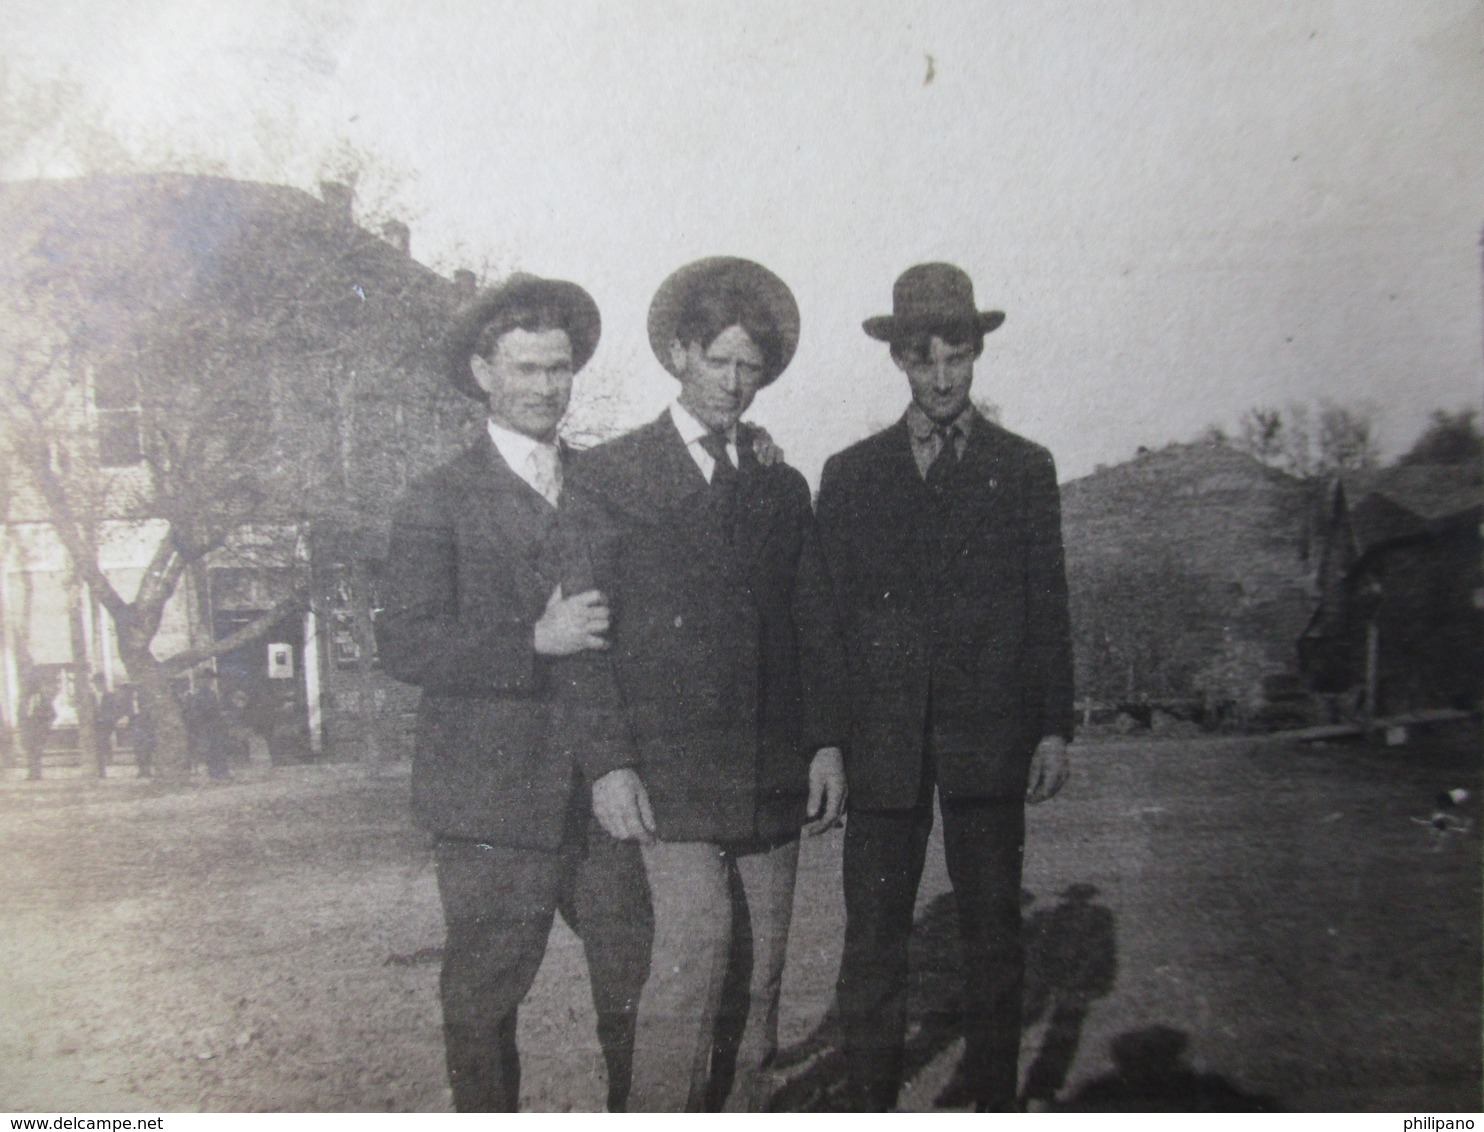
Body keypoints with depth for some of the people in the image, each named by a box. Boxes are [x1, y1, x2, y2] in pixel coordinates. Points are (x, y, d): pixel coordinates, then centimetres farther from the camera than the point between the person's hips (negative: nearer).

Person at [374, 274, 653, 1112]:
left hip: (605, 790, 4)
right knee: (484, 997, 9)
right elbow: (404, 645, -9)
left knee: (637, 981, 9)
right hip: (495, 798, -3)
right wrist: (535, 643, -17)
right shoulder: (440, 502, 0)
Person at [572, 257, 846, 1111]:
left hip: (774, 776, 5)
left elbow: (811, 630, 16)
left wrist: (826, 743, 7)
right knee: (695, 949, -13)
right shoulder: (610, 475, 2)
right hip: (669, 772, -4)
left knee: (759, 971, 8)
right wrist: (607, 762, -9)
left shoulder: (785, 487, 16)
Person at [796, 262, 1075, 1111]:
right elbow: (821, 616, 5)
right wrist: (830, 739, -3)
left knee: (994, 931, 9)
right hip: (884, 740, 0)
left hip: (991, 738, 0)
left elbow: (1049, 608, 7)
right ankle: (874, 1104, 18)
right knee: (874, 936, 4)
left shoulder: (1026, 469, 9)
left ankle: (995, 1103, 24)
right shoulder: (851, 475, 9)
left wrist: (1054, 727, 0)